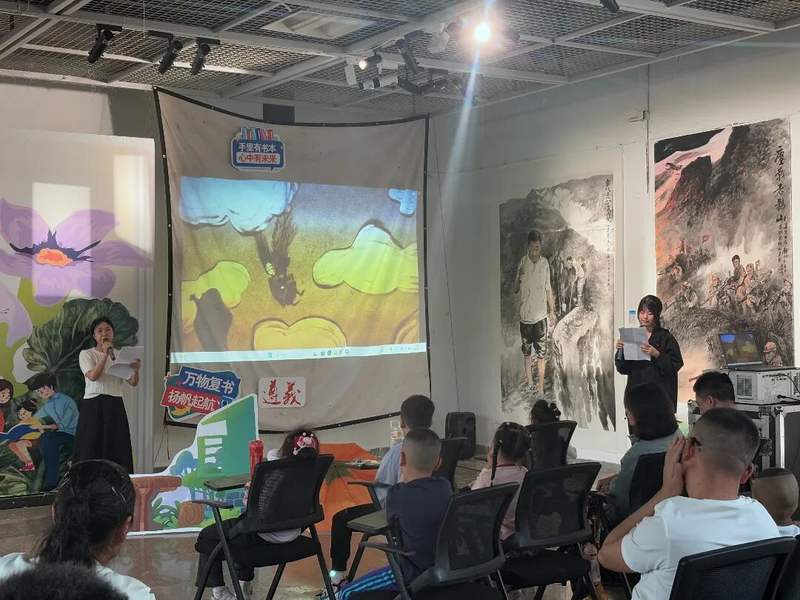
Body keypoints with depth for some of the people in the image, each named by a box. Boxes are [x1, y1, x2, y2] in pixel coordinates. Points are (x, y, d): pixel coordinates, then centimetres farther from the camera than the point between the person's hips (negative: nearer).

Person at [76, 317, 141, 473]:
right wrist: (106, 354, -17)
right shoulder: (86, 354, 2)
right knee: (92, 449, -3)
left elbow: (133, 382, 1)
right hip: (93, 407, -3)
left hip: (115, 407, 3)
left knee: (118, 450, 2)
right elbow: (93, 376, -17)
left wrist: (136, 369, -19)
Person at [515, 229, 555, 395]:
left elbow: (548, 289, 8)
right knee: (526, 351, 15)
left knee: (540, 354, -1)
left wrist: (552, 310, 12)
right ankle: (529, 381, 32)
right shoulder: (522, 263, -7)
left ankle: (541, 388, 3)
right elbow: (516, 288, -2)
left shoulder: (545, 263, -2)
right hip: (525, 315, 0)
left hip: (540, 315, 0)